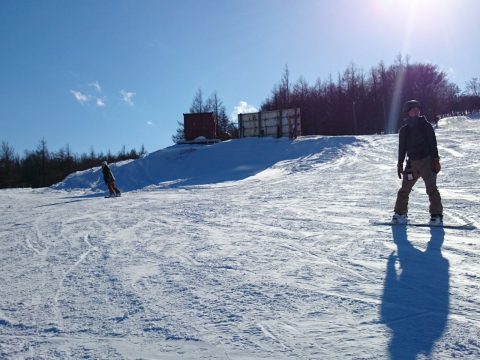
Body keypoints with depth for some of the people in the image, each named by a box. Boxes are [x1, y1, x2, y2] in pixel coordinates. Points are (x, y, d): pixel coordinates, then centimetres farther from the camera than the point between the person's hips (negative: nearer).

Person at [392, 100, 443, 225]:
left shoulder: (426, 126, 1)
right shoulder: (404, 130, 9)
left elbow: (433, 144, -2)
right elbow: (402, 149, 13)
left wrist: (436, 160, -10)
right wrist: (400, 164, 10)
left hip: (427, 161, -3)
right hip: (412, 163, 3)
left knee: (431, 188, -8)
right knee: (405, 189, 4)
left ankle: (436, 215, -4)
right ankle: (400, 213, 15)